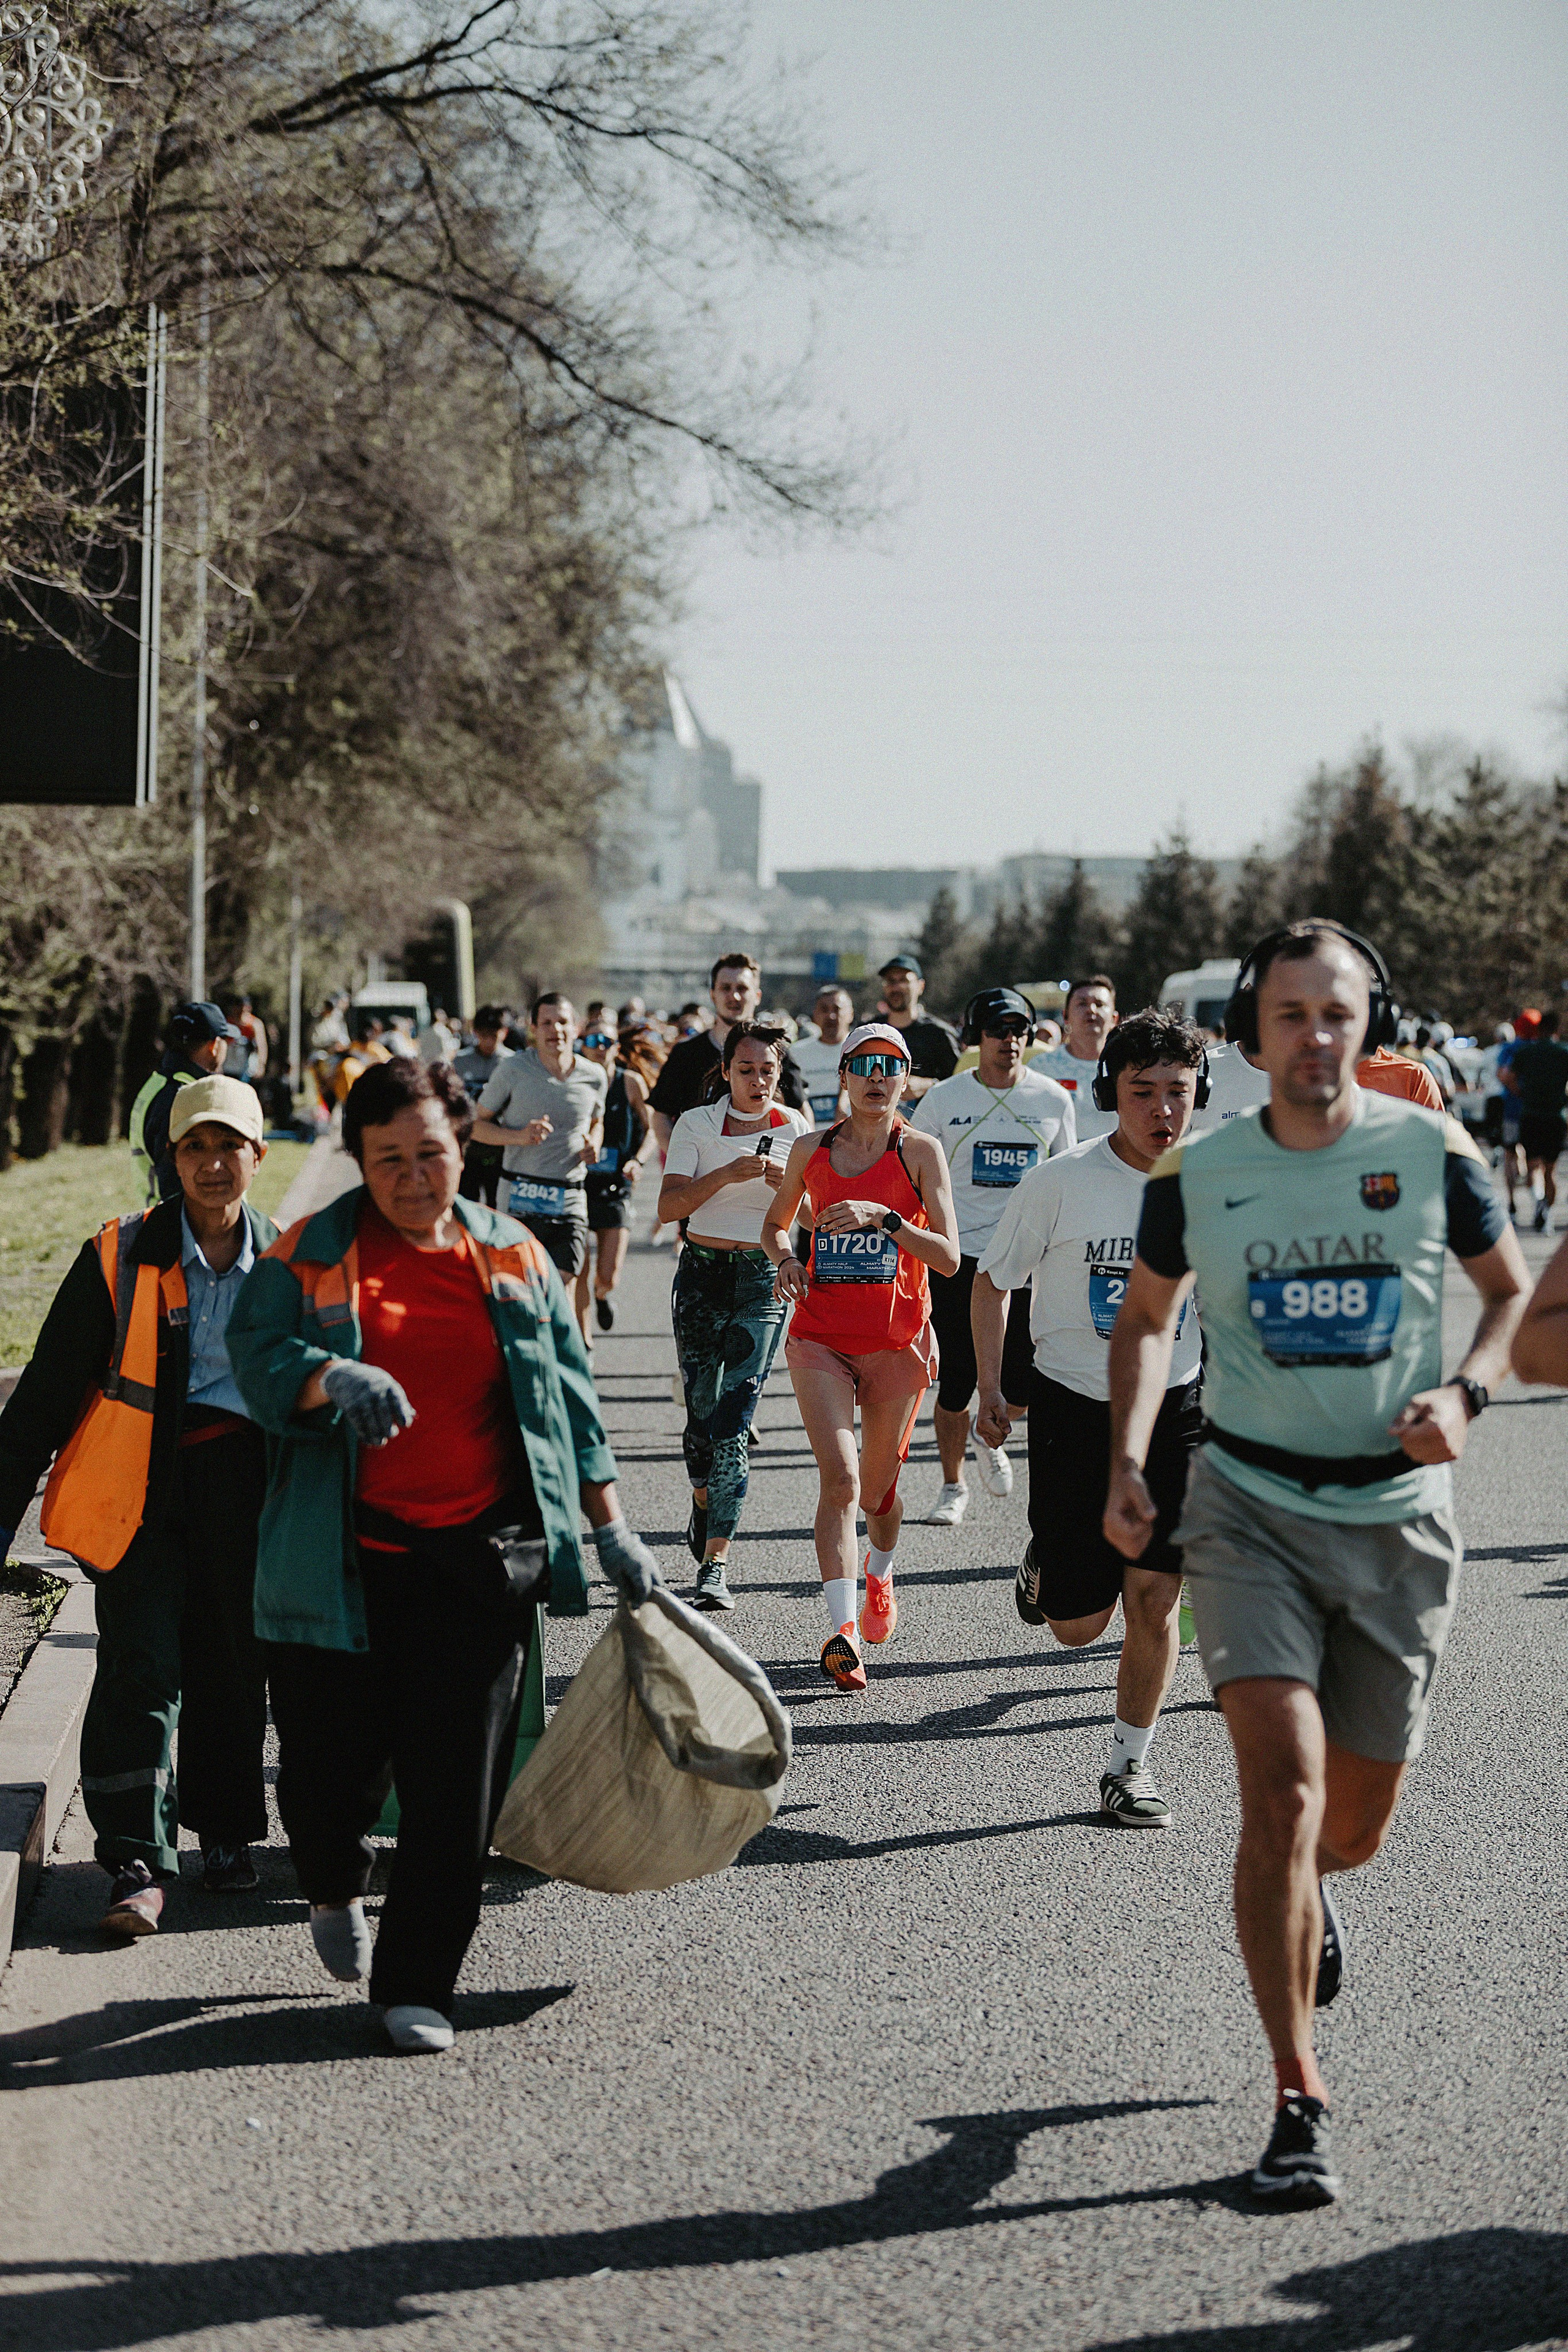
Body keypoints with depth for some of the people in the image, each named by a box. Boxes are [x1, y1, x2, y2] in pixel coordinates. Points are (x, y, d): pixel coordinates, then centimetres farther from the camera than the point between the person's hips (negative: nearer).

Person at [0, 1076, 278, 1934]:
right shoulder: (121, 1257, -3)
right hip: (143, 1485, -2)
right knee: (141, 1669, -10)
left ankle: (225, 1831, 27)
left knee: (234, 1666, 9)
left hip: (246, 1487, 2)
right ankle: (138, 1864, -9)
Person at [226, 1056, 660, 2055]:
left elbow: (570, 1399, 16)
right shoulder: (308, 1260, 3)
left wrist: (611, 1528, 14)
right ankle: (336, 1887, 39)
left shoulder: (515, 1259, 10)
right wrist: (332, 1379, -32)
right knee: (332, 1759, 4)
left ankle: (418, 1983, 9)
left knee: (457, 1781, -3)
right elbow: (260, 1357, -10)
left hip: (479, 1560, 1)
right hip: (346, 1561, -1)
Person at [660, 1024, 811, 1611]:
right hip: (701, 1275, 1)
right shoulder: (696, 1124, 2)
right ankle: (704, 1503, 35)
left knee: (733, 1419, -11)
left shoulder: (796, 1129, 3)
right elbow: (669, 1206, -8)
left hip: (764, 1281, -1)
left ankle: (715, 1562, -13)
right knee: (701, 1410, 3)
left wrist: (785, 1181, -17)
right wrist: (727, 1175, -22)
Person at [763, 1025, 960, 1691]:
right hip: (821, 1336, 0)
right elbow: (775, 1223, 22)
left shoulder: (921, 1152, -3)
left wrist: (884, 1217, -23)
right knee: (840, 1477, -16)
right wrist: (784, 1259, 0)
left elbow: (948, 1258, -10)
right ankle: (842, 1629, -19)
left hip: (897, 1341, 0)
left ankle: (880, 1577, 46)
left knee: (878, 1487, 13)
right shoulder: (811, 1150, 4)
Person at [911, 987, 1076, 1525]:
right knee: (955, 1381, 0)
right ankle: (953, 1485, 19)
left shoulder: (1054, 1100, 5)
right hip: (958, 1256, -1)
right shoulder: (944, 1099, 0)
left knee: (1023, 1385, -3)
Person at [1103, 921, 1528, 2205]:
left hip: (1399, 1514, 1)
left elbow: (1516, 1290, 10)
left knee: (1356, 1824, 11)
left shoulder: (1433, 1152, -5)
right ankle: (1299, 2100, -10)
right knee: (1283, 1784, -18)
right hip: (1250, 1507, -1)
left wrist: (1465, 1390, -9)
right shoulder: (1198, 1174, -3)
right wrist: (1128, 1461, 2)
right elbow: (1147, 1314, 14)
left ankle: (1309, 1888, 50)